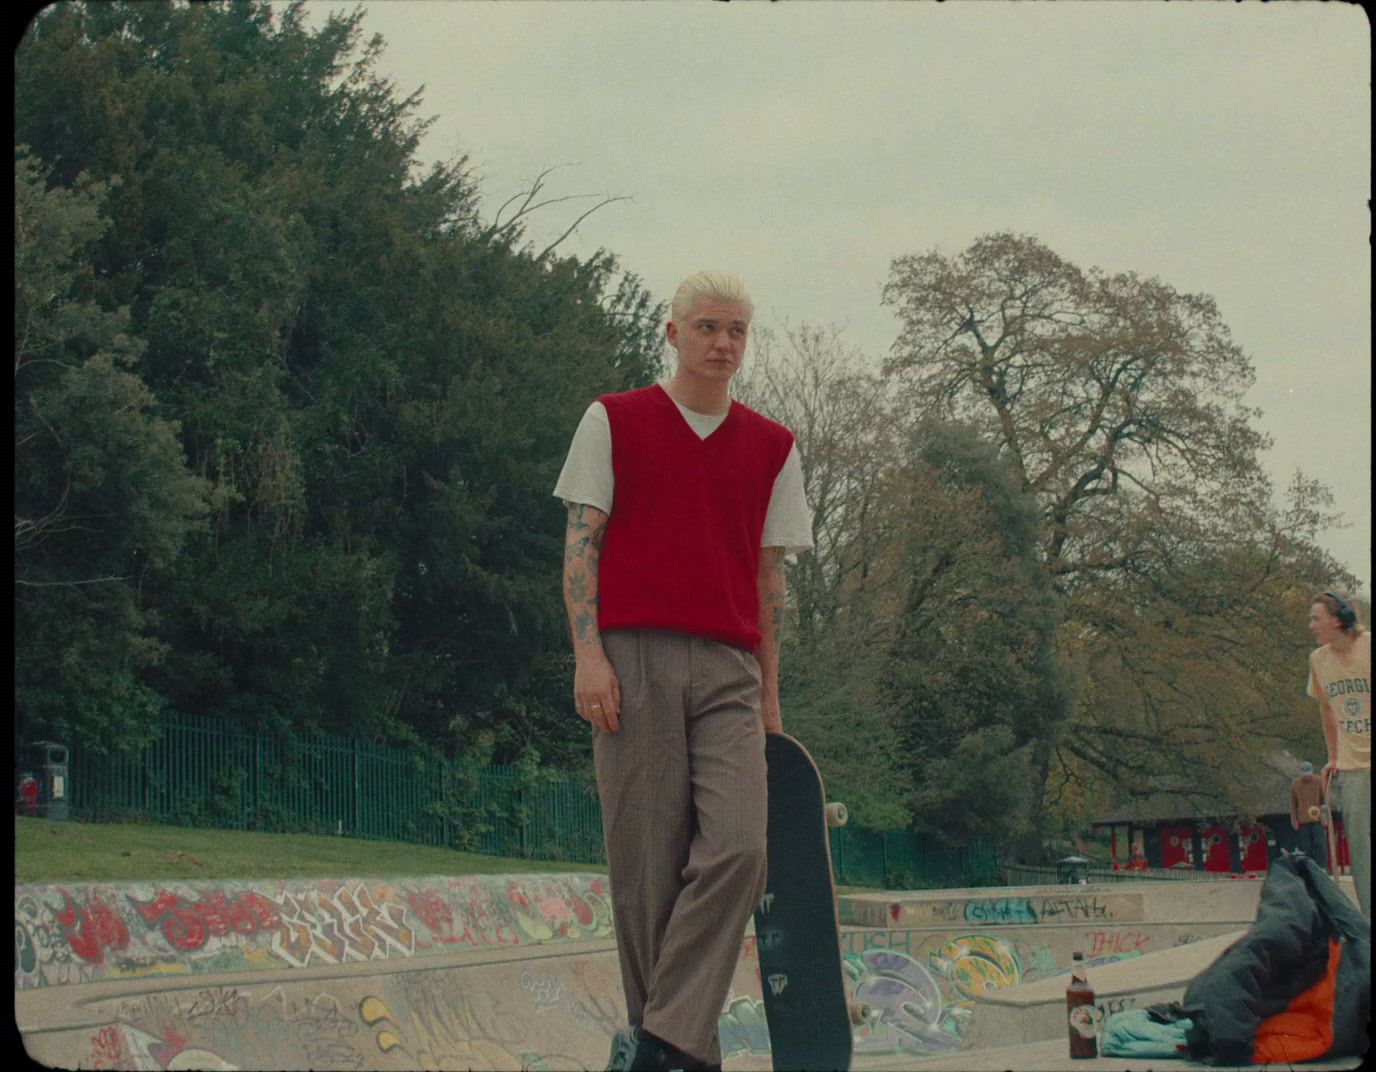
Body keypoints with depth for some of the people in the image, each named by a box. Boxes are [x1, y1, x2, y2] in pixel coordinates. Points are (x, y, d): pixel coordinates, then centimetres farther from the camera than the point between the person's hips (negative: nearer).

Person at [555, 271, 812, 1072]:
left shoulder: (772, 447, 16)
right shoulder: (613, 422, 9)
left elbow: (771, 576, 17)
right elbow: (581, 544, 5)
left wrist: (770, 696, 12)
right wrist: (589, 653, -7)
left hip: (730, 671, 2)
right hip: (635, 658, -2)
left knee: (739, 846, -15)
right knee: (647, 860, -3)